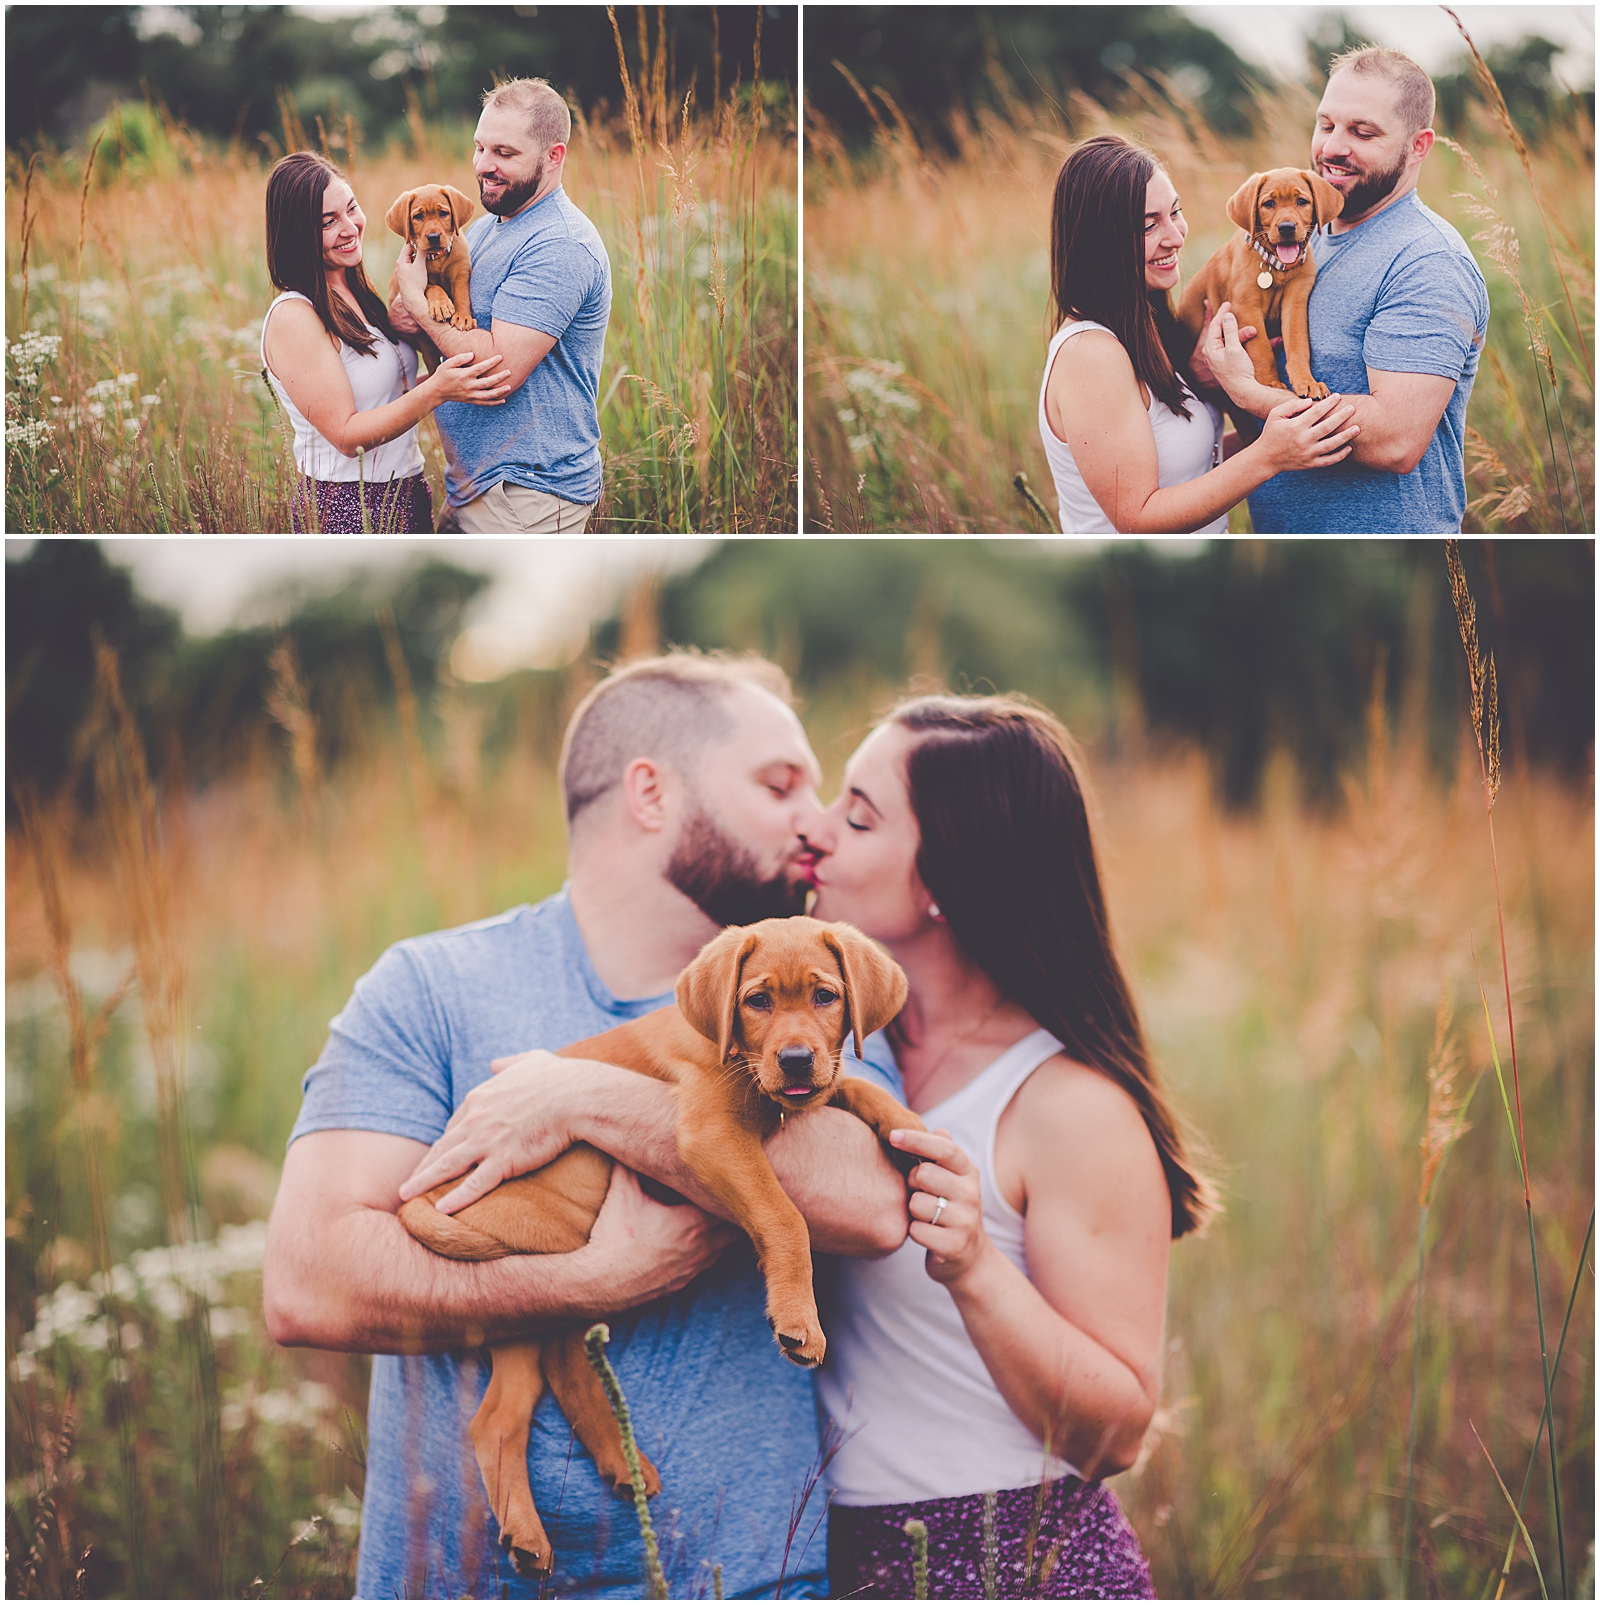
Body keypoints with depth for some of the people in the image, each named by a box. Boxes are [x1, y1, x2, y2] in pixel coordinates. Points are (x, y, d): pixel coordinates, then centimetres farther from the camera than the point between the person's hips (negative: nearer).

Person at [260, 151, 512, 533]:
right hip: (347, 511, -8)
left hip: (409, 497, 8)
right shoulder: (292, 318, -17)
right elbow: (346, 436, -21)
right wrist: (435, 391, -30)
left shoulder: (360, 294, 9)